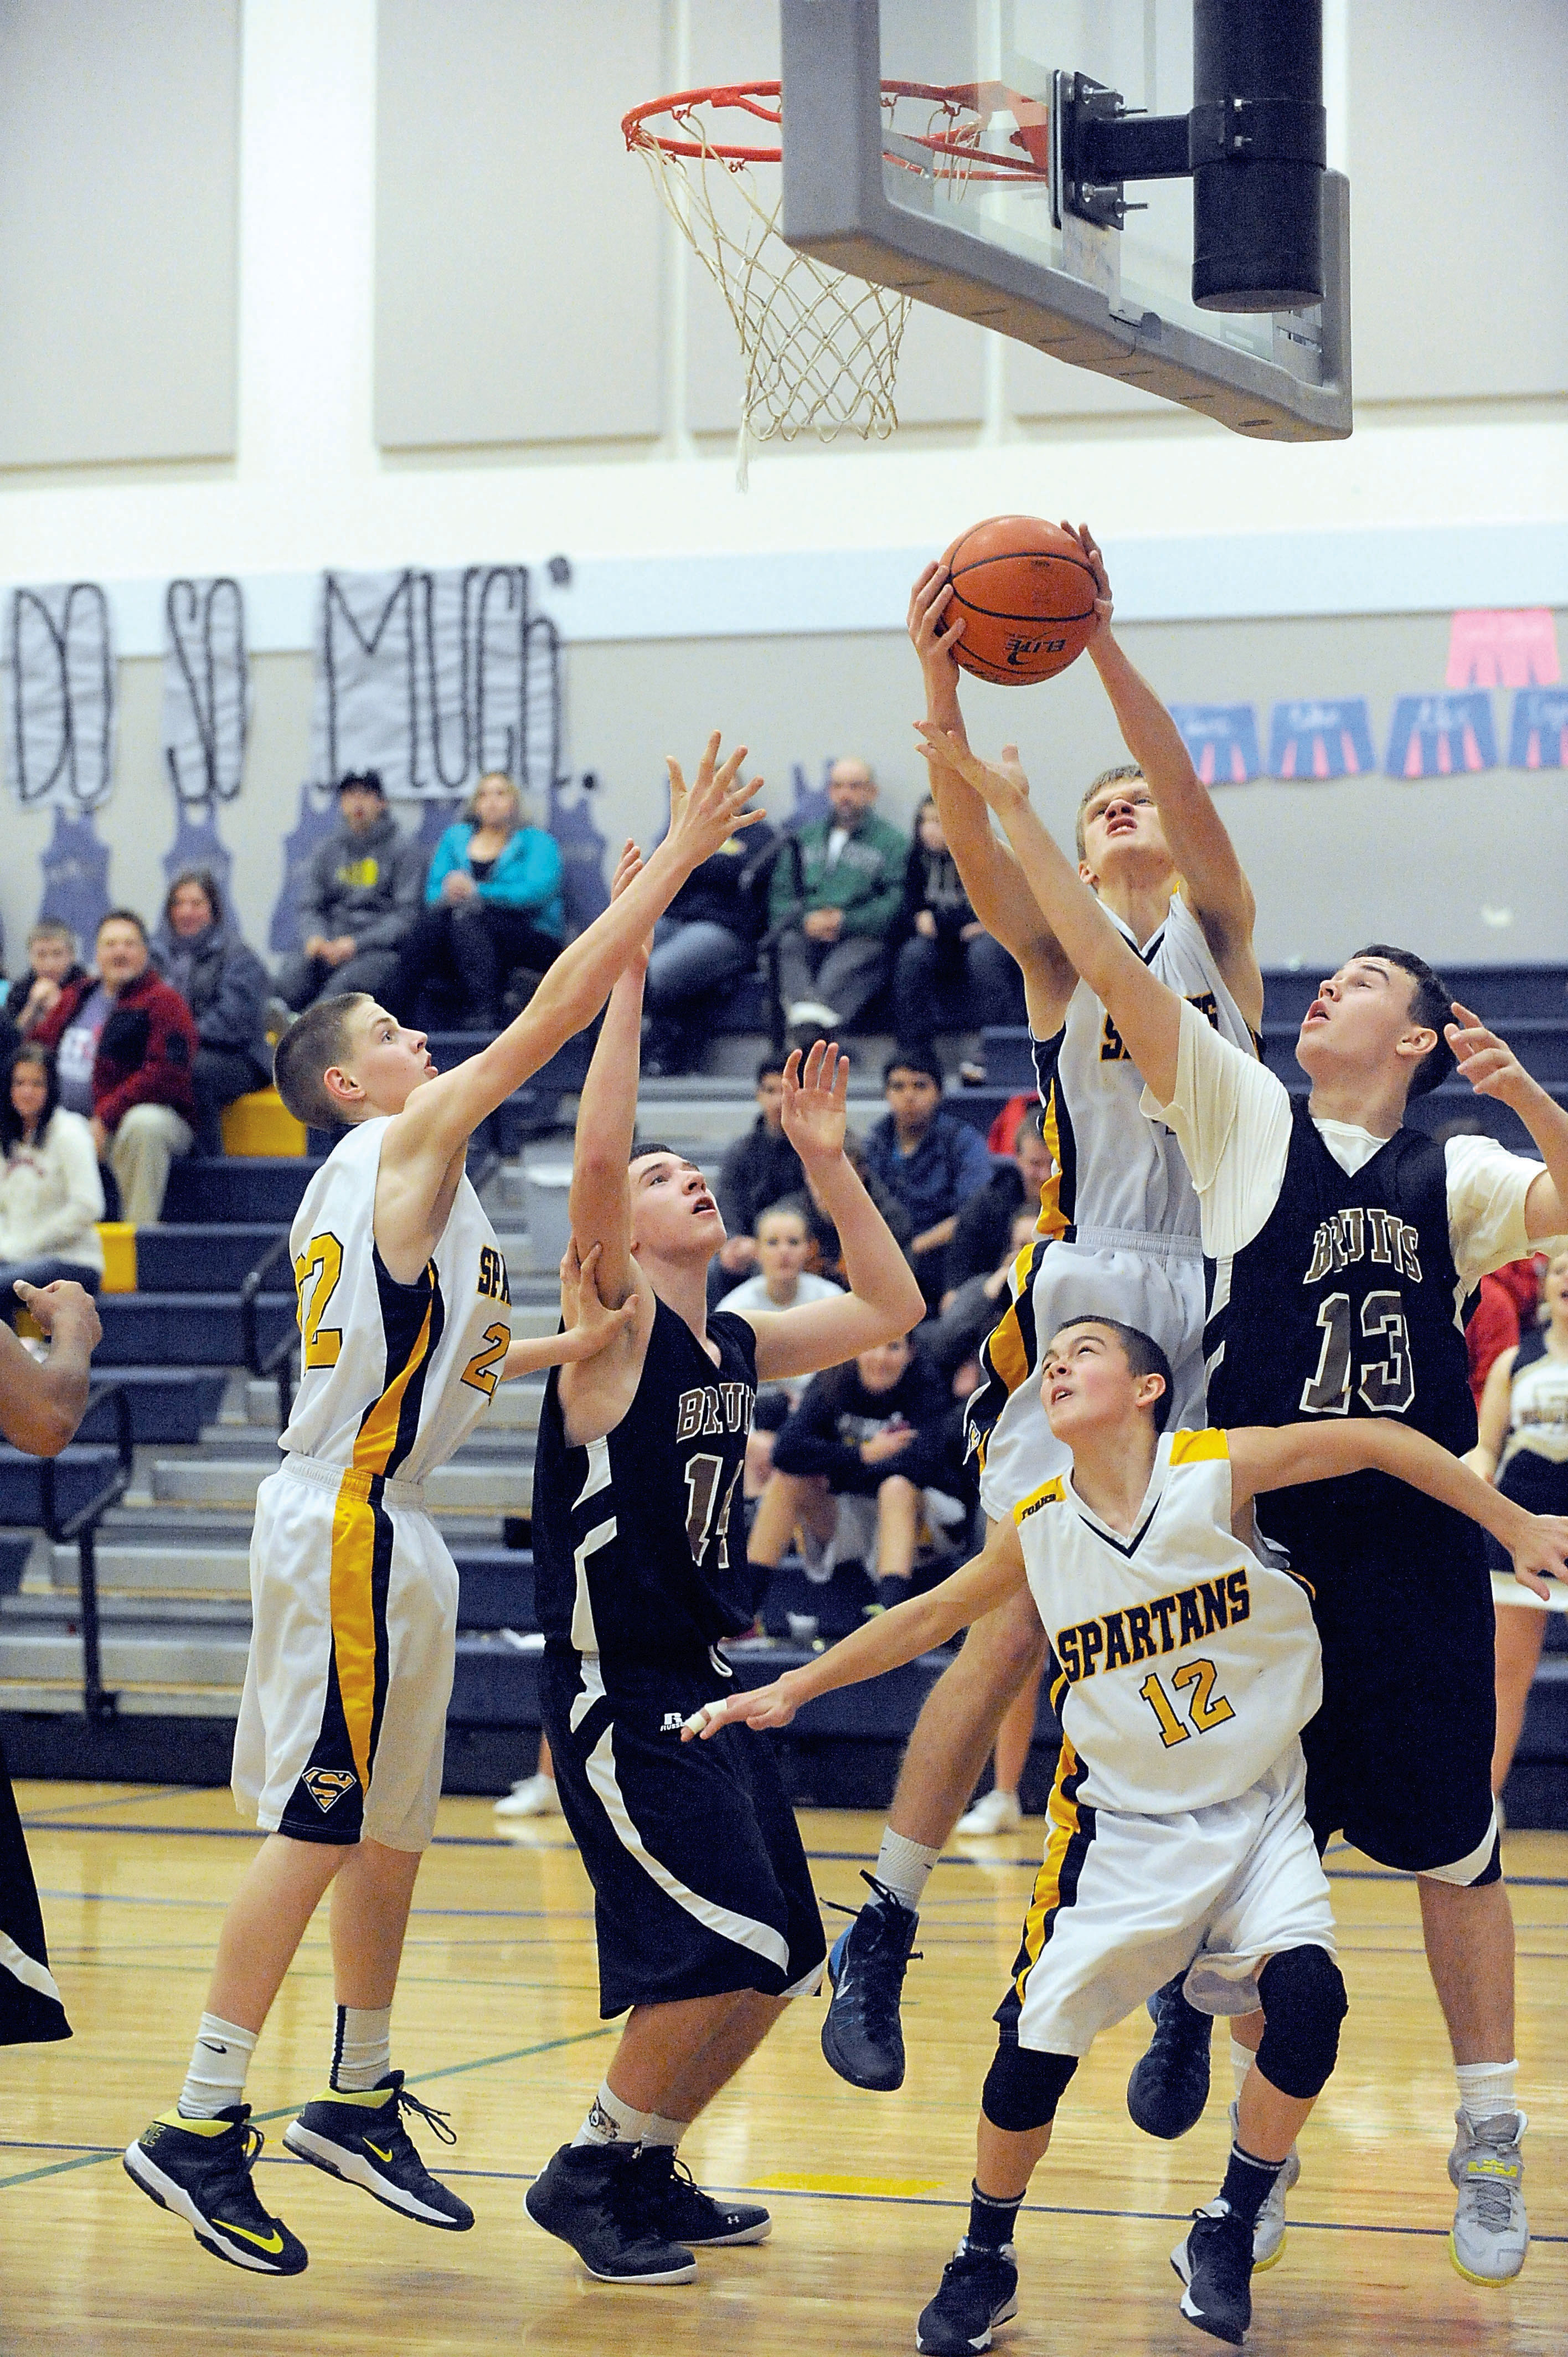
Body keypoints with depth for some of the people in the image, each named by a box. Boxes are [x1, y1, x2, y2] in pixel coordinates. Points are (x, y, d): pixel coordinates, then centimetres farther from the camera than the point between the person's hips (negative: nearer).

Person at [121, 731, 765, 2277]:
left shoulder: (359, 1193, 20)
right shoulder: (406, 1142, -6)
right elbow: (552, 1015, -12)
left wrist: (565, 1346, 22)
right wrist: (673, 861, -9)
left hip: (376, 1524, 10)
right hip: (349, 1524, -10)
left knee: (390, 1826, 15)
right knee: (319, 1827, -10)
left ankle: (360, 2101, 25)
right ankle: (200, 2129, -9)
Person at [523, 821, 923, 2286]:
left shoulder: (735, 1345, 11)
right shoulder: (615, 1331, -10)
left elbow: (891, 1309, 19)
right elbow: (593, 1153, -26)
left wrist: (824, 1157, 12)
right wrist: (627, 966, -26)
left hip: (707, 1687, 8)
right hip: (617, 1693, -8)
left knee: (768, 1966, 9)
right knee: (722, 1953, -16)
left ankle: (643, 2167, 25)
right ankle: (588, 2172, 2)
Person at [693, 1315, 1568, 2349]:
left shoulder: (1218, 1469, -14)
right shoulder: (1039, 1531, -5)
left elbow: (1378, 1443, -5)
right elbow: (933, 1615, 11)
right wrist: (791, 1690, 13)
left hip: (1259, 1812, -1)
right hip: (1122, 1828, 1)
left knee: (1308, 1996, -22)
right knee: (1037, 2044, -6)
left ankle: (1229, 2231, 0)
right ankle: (985, 2259, 19)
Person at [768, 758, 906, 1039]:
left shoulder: (891, 842, 16)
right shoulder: (805, 838, 29)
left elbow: (896, 903, 1)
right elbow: (780, 894, 18)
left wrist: (846, 922, -12)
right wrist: (806, 920, -4)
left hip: (862, 936, -3)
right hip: (806, 933, 3)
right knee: (788, 946, -32)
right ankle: (805, 1003, -61)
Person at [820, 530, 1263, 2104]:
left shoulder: (1221, 929, 12)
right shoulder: (1056, 952, 12)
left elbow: (1194, 802, -8)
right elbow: (973, 849, -8)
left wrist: (1102, 646, -21)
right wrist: (943, 689, -24)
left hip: (1224, 1313, 1)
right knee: (1013, 1631, -8)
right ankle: (881, 1935, 1)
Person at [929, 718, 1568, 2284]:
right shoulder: (1244, 1118, 6)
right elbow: (1115, 971, -2)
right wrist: (1006, 807, -9)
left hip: (1417, 1551, 0)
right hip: (1259, 1535, 0)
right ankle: (1191, 2004, 30)